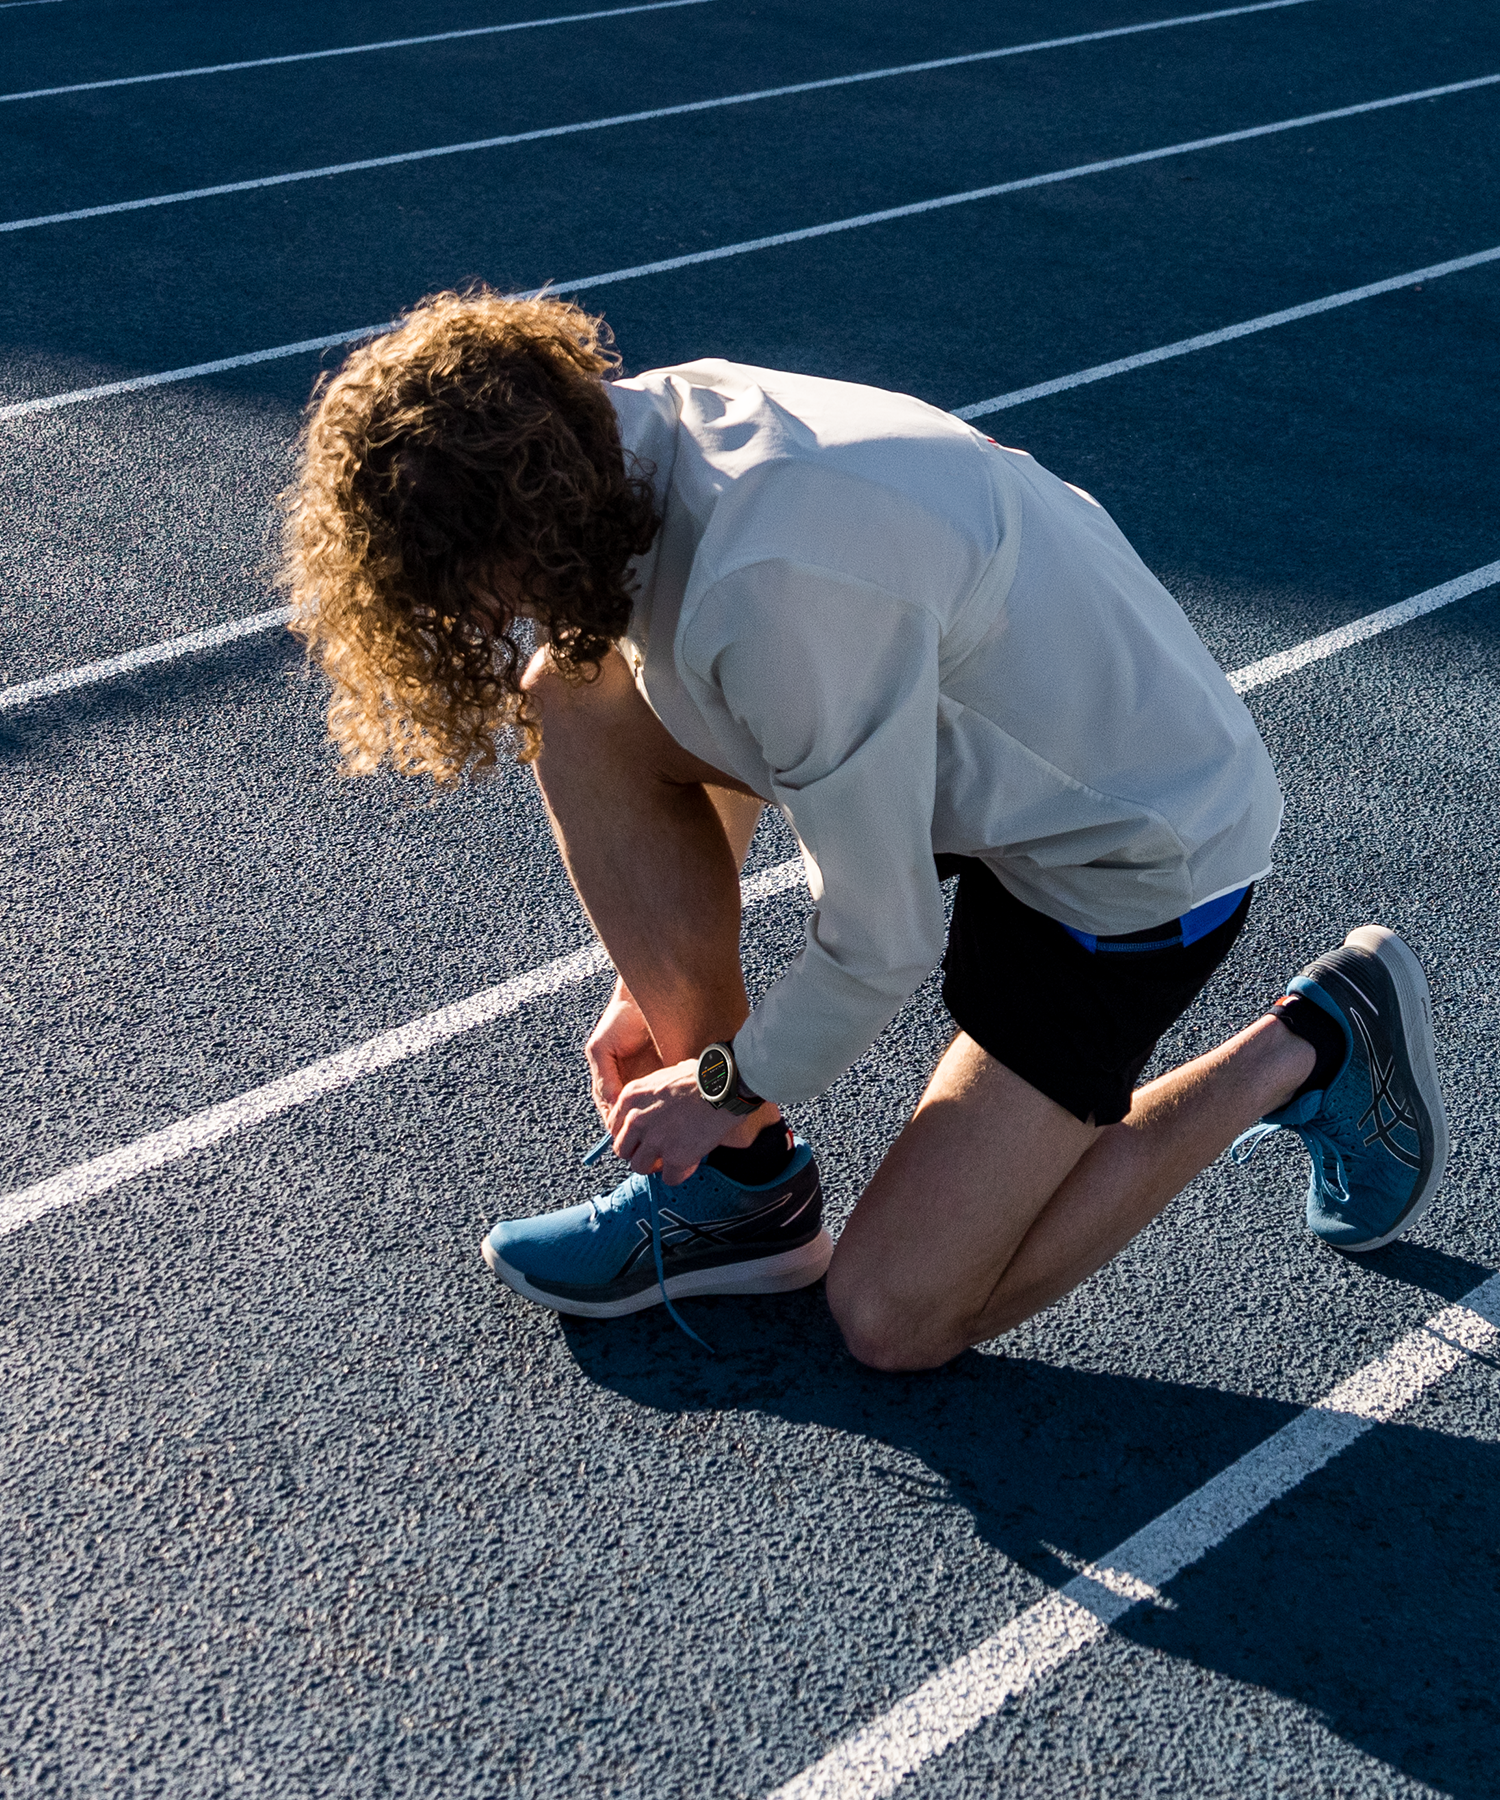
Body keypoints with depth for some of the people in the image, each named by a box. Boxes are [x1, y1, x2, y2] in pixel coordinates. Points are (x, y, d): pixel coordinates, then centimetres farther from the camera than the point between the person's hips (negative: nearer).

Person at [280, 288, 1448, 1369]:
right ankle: (740, 1183, 4)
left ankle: (1308, 1049, 9)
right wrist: (659, 986, 11)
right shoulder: (620, 445, -8)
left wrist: (729, 1088, -7)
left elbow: (882, 949, -24)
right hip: (1004, 745, 8)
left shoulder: (779, 589, -36)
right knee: (576, 703, -8)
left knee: (894, 1320, -3)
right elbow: (706, 749, 10)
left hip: (1143, 860, -8)